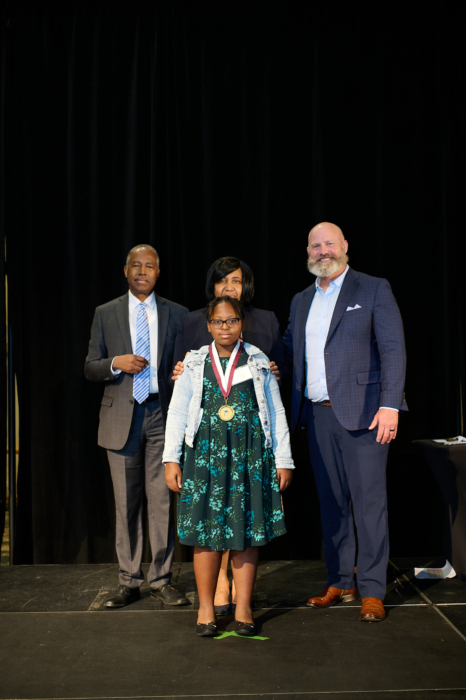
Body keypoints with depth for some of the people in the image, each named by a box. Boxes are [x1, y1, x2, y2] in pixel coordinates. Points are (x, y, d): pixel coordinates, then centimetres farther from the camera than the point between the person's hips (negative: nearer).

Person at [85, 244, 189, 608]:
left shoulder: (176, 313, 7)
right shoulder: (106, 314, 8)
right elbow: (90, 368, 7)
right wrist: (116, 363, -13)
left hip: (162, 414, 0)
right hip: (122, 416, 0)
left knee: (163, 500, 1)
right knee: (127, 502, 6)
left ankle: (162, 579, 14)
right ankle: (130, 582, 17)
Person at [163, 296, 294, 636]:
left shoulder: (258, 362, 9)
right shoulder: (195, 363, 8)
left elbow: (276, 413, 10)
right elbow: (177, 412, 7)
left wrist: (283, 460, 7)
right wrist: (171, 458, 1)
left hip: (250, 455, 0)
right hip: (205, 454, 0)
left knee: (247, 531, 3)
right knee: (205, 531, 0)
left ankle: (243, 608, 16)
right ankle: (206, 608, 14)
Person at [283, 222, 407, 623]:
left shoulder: (374, 290, 1)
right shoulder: (301, 301, 17)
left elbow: (393, 349, -6)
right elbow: (287, 349, 20)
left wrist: (389, 405, -14)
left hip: (361, 411, -5)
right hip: (318, 414, 5)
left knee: (369, 500, -2)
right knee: (331, 500, 11)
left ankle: (372, 590, 7)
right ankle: (339, 583, 22)